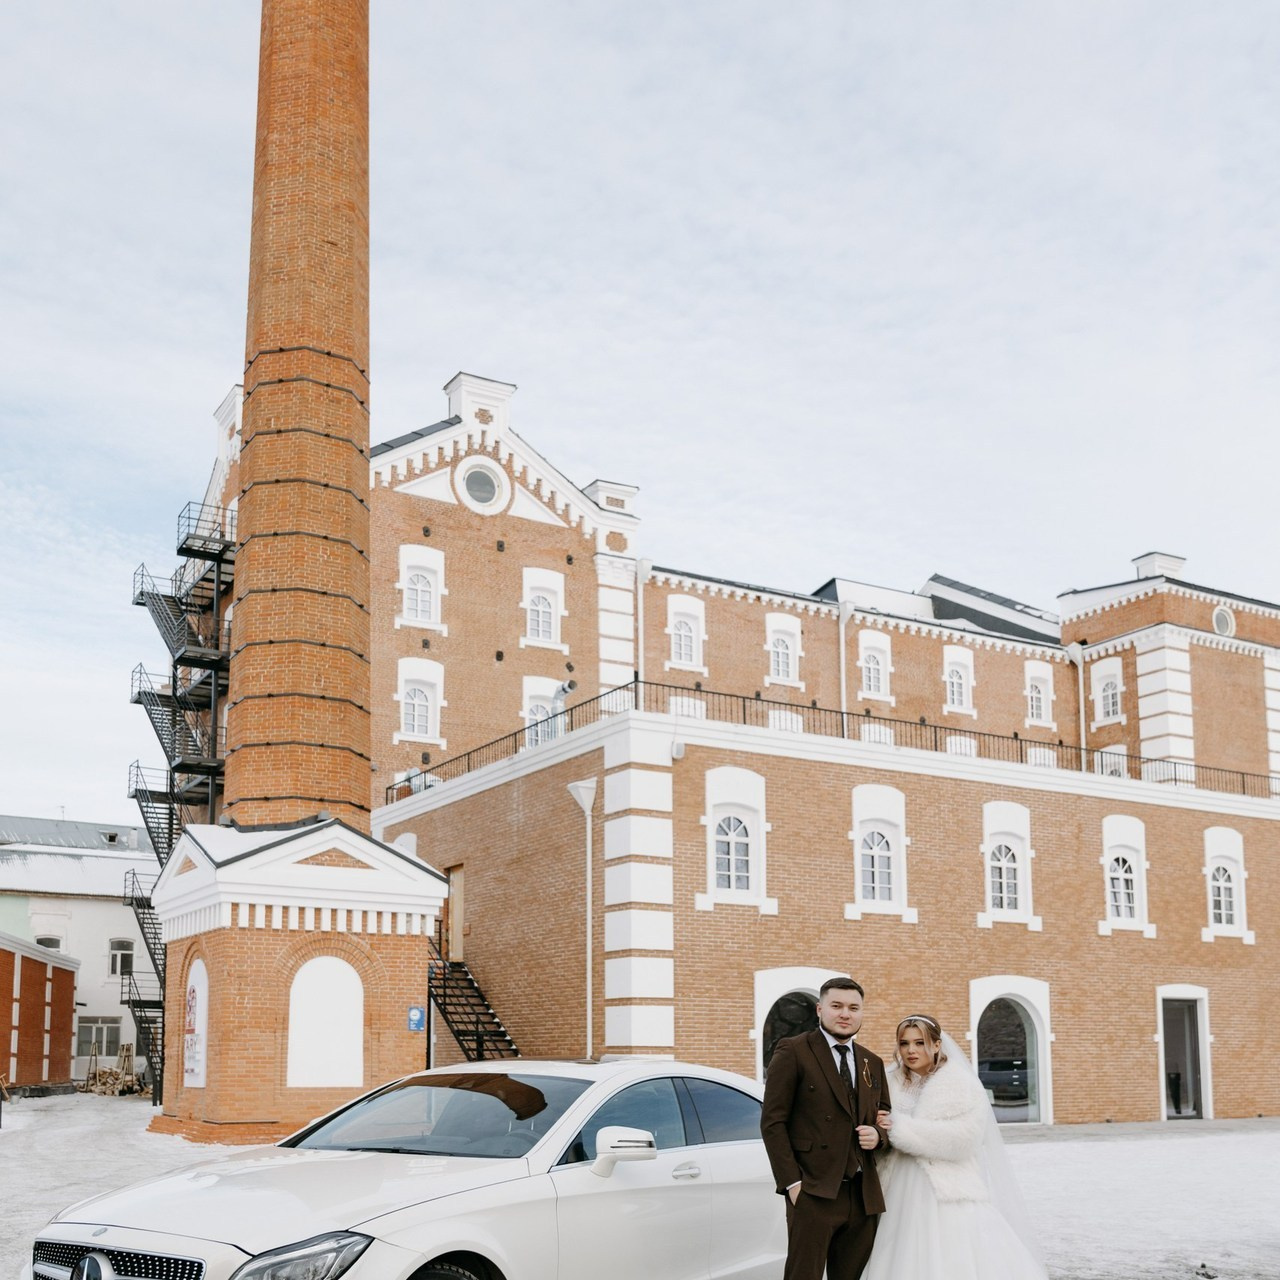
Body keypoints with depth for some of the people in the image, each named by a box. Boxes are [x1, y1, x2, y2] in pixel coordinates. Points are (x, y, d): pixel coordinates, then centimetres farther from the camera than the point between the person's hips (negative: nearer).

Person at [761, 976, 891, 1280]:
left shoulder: (873, 1064, 16)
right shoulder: (793, 1052, -2)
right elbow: (772, 1122, -6)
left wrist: (877, 1133, -2)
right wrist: (792, 1183, -13)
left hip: (864, 1196, 6)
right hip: (814, 1194, -5)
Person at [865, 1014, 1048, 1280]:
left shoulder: (961, 1084, -3)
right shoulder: (894, 1085, 11)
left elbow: (961, 1138, -16)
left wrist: (901, 1128, -14)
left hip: (952, 1196, -4)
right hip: (908, 1197, 4)